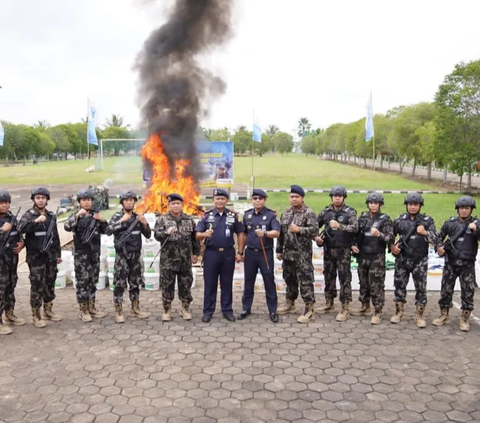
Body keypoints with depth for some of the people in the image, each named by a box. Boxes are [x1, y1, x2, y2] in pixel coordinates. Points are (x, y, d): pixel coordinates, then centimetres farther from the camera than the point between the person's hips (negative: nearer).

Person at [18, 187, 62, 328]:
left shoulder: (51, 216, 10)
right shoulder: (29, 214, -4)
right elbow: (21, 228, -23)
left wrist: (58, 254, 16)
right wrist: (36, 221, -35)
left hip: (50, 256, 5)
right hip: (35, 257, -5)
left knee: (50, 284, 12)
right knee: (37, 286, -2)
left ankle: (48, 311, 26)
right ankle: (36, 315, 8)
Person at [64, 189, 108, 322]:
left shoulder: (96, 214, 9)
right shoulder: (76, 215, -3)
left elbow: (104, 231, 12)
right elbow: (67, 227, -21)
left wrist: (102, 220, -6)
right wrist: (77, 215, -31)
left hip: (95, 253, 5)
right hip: (81, 254, -4)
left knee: (93, 281, 11)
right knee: (82, 281, -1)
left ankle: (91, 307, 22)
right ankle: (83, 310, 7)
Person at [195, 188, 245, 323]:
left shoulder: (233, 215, 3)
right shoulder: (207, 215, 2)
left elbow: (240, 234, 7)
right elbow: (197, 235, 0)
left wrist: (240, 252, 1)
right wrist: (204, 234, -24)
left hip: (228, 253, 0)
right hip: (211, 253, 0)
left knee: (227, 283, 9)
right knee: (210, 283, 5)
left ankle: (227, 310, 18)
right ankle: (208, 311, 14)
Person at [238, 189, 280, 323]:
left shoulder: (271, 215, -5)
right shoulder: (247, 215, 6)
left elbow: (276, 233, -17)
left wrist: (265, 233, -36)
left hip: (266, 252, -3)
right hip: (250, 252, 3)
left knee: (269, 282, 3)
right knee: (248, 281, 10)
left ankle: (273, 311, 12)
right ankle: (246, 309, 22)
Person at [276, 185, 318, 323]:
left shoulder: (309, 213, -9)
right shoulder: (285, 213, 12)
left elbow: (315, 229, -19)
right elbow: (281, 233, 15)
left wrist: (299, 230, -29)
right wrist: (279, 250, 14)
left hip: (303, 255, -7)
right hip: (288, 253, 7)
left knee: (305, 281, -5)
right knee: (290, 279, 19)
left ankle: (309, 310, 0)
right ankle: (289, 303, 35)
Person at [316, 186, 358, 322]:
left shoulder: (350, 212, -5)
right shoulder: (326, 211, 7)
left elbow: (355, 228, -19)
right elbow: (315, 225, 17)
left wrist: (339, 226, -31)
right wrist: (316, 237, 0)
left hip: (343, 251, -4)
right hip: (328, 250, 4)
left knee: (344, 279, -2)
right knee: (329, 277, 13)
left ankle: (345, 308, 3)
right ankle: (329, 303, 27)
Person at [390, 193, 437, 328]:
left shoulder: (427, 221, -1)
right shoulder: (400, 220, 3)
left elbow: (435, 240, -7)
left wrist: (425, 233, -24)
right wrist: (392, 246, -1)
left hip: (420, 260, -1)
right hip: (402, 259, 2)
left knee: (421, 288, 2)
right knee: (399, 286, 9)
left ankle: (419, 316, 14)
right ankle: (398, 313, 23)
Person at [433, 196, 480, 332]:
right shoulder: (450, 222, 5)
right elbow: (440, 236, 15)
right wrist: (439, 247, -2)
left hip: (468, 265, -1)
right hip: (451, 263, 2)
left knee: (468, 292, 3)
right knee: (446, 290, 7)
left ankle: (465, 319, 16)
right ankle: (444, 316, 21)